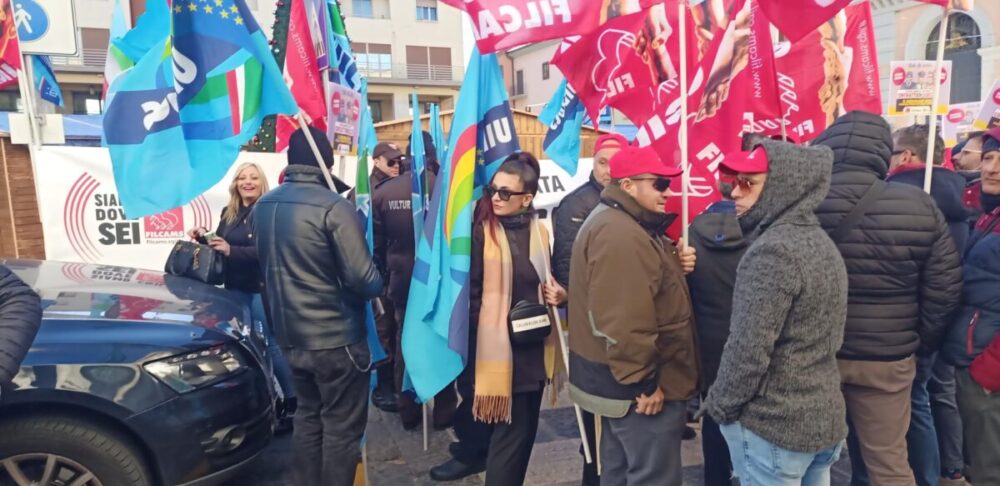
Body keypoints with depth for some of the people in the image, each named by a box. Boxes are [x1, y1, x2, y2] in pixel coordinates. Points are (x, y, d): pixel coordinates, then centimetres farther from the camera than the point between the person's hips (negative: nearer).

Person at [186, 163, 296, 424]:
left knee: (270, 343, -3)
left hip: (261, 288, -7)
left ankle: (292, 400, 8)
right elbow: (221, 244, 20)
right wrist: (204, 237, 2)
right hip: (235, 288, 7)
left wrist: (232, 251, -25)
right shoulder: (228, 213, 11)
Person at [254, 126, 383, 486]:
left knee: (308, 416, 22)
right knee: (342, 427, 6)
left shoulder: (263, 206, 4)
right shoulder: (334, 207, -19)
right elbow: (362, 277, -19)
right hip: (336, 337, -7)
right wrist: (379, 286, 1)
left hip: (289, 334, 8)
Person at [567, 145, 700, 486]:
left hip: (618, 379, 11)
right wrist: (645, 382, -21)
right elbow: (622, 321, -29)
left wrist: (675, 265, 3)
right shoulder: (620, 234, -23)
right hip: (638, 387, -11)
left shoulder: (612, 221, 12)